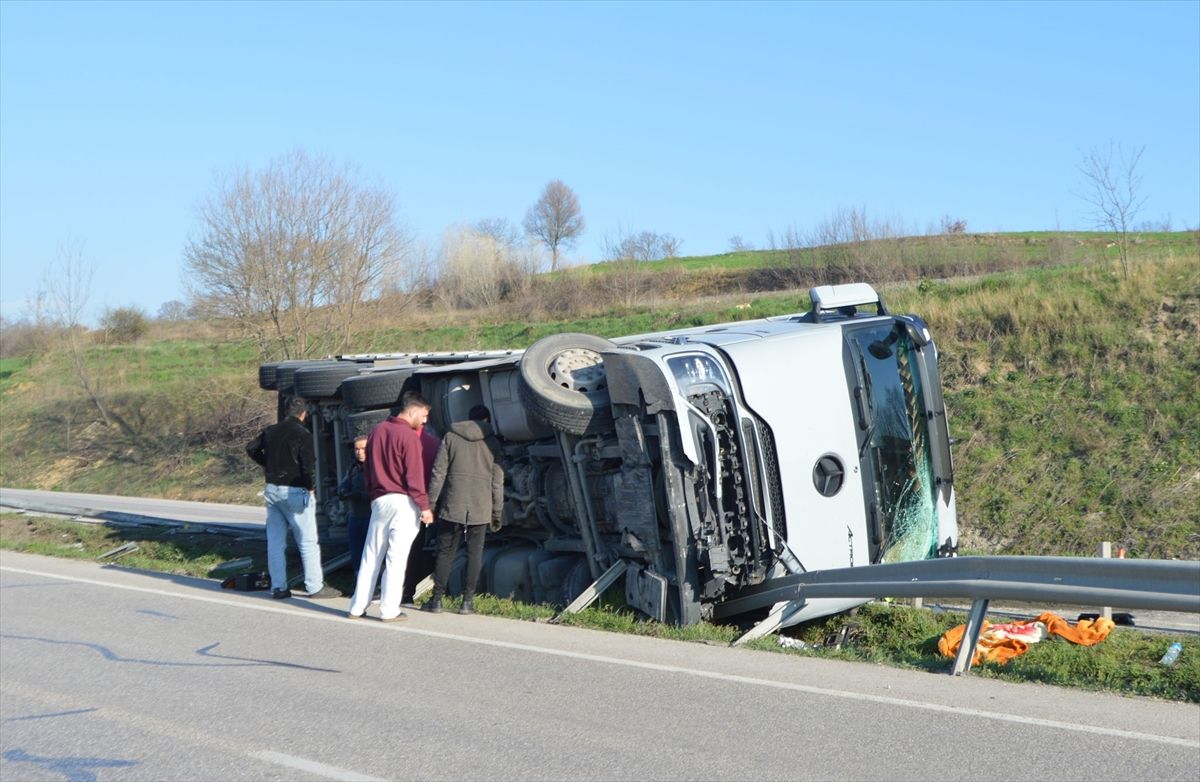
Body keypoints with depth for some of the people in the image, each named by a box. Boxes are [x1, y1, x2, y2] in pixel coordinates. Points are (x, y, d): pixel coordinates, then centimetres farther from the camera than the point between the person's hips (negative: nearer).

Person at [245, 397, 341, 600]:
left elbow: (251, 448, 20)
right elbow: (307, 464, -19)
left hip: (272, 490, 7)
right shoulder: (302, 433, -12)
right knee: (308, 541, 0)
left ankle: (278, 587, 10)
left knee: (275, 541, 9)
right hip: (293, 491, -6)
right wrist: (309, 486, -6)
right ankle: (315, 587, 0)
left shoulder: (270, 431, 8)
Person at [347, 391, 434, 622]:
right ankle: (389, 610, -2)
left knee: (371, 556, 10)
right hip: (403, 501, -6)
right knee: (396, 558, -2)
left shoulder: (377, 432, 11)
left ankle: (357, 607, 11)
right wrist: (424, 506, -11)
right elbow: (414, 475, -15)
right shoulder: (409, 436, -11)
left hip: (378, 500, 6)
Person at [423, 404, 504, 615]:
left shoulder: (451, 437, 5)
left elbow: (439, 472, 0)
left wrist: (431, 502, 3)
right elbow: (497, 480, 5)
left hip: (452, 505, 0)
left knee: (445, 552, 7)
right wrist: (497, 511, 11)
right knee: (474, 554, 5)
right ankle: (468, 601, 3)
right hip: (480, 508, 0)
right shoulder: (491, 442, 6)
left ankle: (437, 599, 7)